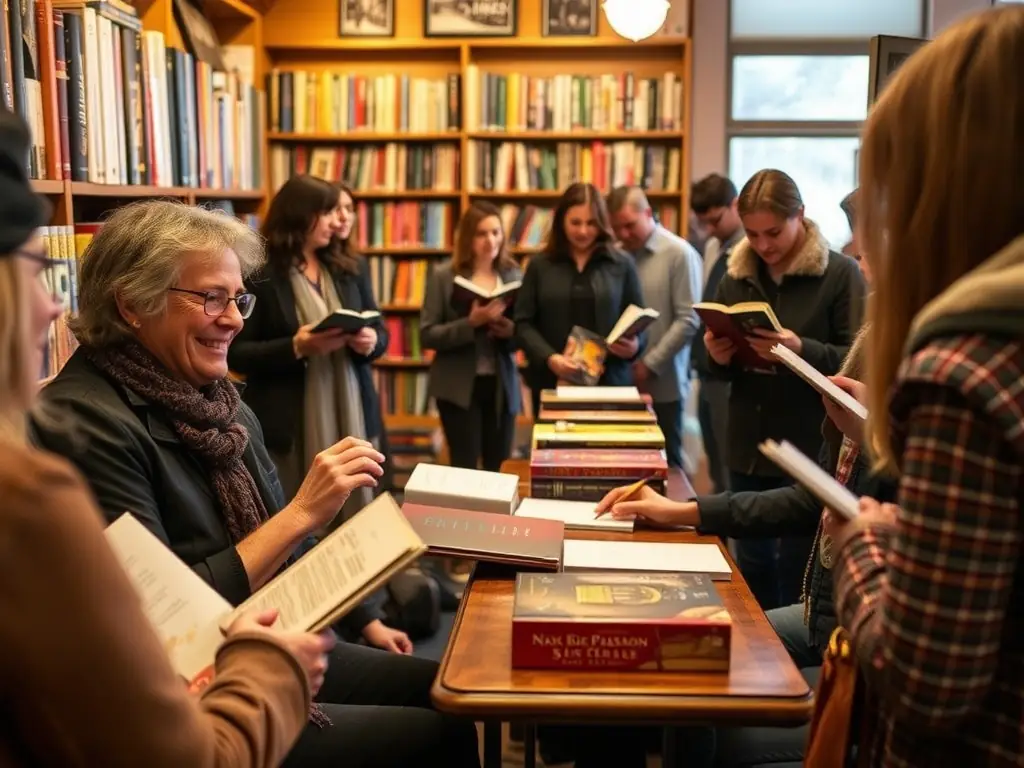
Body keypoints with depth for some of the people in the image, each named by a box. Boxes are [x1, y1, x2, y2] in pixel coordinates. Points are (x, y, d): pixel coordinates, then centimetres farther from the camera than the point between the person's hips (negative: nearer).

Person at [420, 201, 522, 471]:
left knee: (499, 468, 8)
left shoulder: (513, 275, 5)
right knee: (465, 467, -2)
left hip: (502, 385, 3)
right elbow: (427, 335, -8)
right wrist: (471, 323, -21)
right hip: (459, 386, -3)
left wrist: (511, 331, -14)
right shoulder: (444, 277, -3)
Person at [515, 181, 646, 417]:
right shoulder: (540, 265, 5)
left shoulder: (622, 265, 5)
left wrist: (635, 345, -15)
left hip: (610, 382, 0)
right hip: (552, 382, 0)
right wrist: (549, 358, -15)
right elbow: (523, 323, 1)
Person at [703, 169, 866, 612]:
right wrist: (718, 357, -6)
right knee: (751, 566, 15)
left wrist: (802, 350, -27)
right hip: (748, 447, 5)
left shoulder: (840, 274, -8)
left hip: (810, 451, -5)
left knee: (798, 575, 5)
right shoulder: (737, 275, 10)